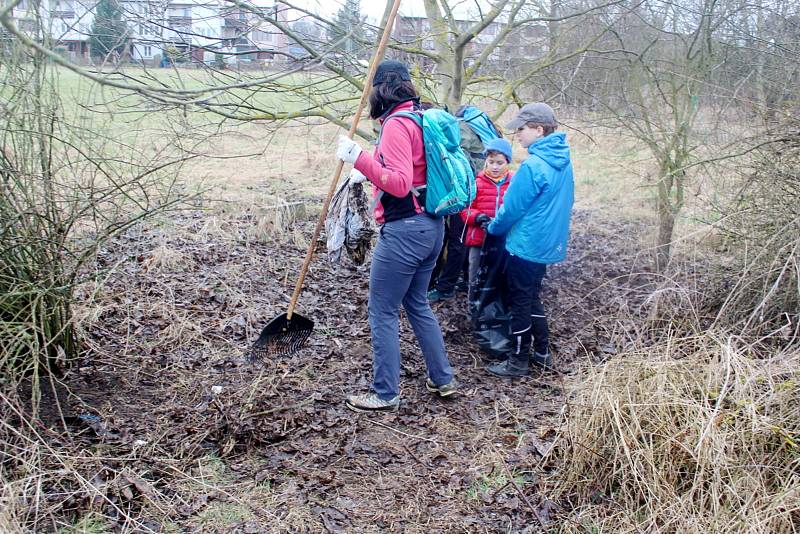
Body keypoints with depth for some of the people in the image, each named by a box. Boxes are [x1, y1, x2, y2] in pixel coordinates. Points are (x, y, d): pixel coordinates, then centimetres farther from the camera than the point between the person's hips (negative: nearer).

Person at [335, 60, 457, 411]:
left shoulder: (396, 125, -15)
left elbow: (400, 184, -23)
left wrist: (359, 159, -26)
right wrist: (368, 168, 24)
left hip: (404, 230, -9)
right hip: (431, 225, 9)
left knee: (383, 313, 2)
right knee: (417, 304, 21)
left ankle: (385, 394, 12)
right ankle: (442, 379, 30)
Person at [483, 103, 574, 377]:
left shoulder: (533, 166, -22)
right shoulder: (563, 162, 5)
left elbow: (512, 208, -18)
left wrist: (493, 228, 1)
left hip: (526, 245, -8)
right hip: (548, 243, 9)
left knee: (520, 302, 4)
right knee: (532, 298, 21)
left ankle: (519, 361, 15)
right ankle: (543, 352, 30)